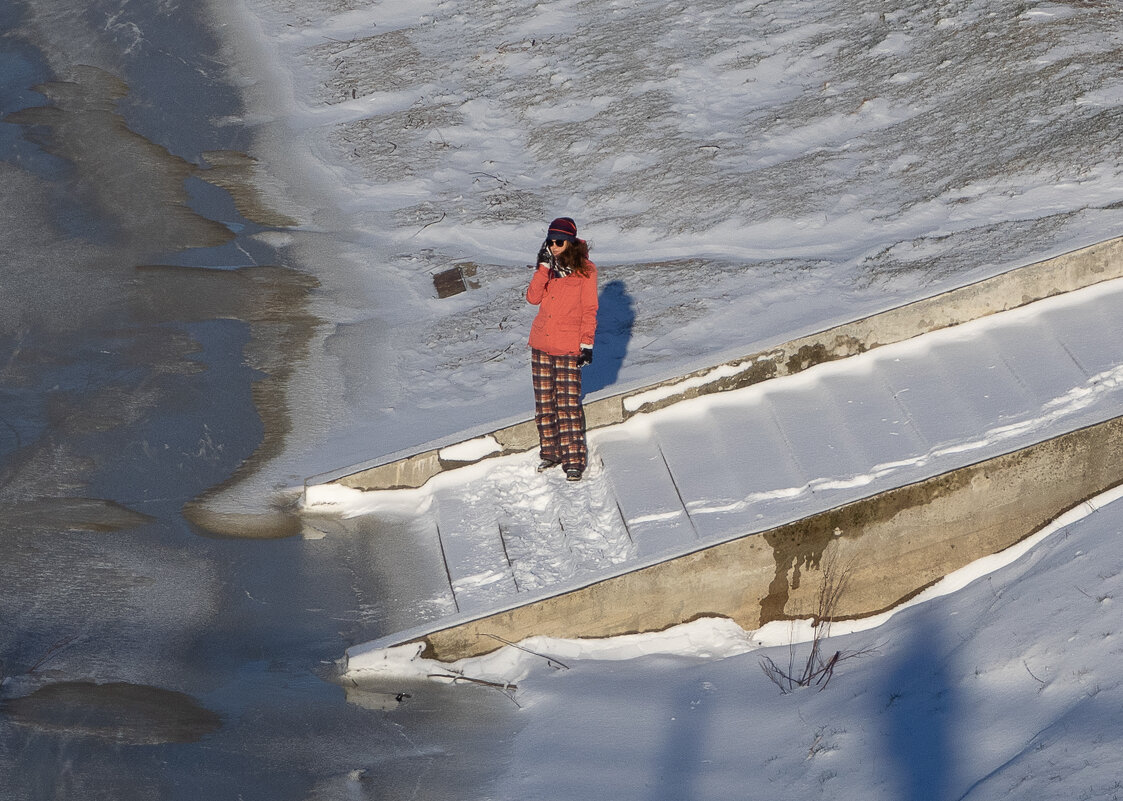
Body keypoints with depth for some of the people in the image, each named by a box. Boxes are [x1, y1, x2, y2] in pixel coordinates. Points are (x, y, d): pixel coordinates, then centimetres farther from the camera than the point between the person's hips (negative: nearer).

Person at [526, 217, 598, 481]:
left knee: (568, 404, -7)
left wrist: (587, 344, -10)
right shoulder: (548, 266, 10)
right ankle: (550, 452, 22)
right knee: (544, 402, 10)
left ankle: (574, 459, 0)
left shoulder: (585, 269, -4)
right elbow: (533, 298, -4)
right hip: (541, 344, 5)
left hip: (569, 348, -5)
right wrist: (544, 266, -12)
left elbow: (589, 310, -4)